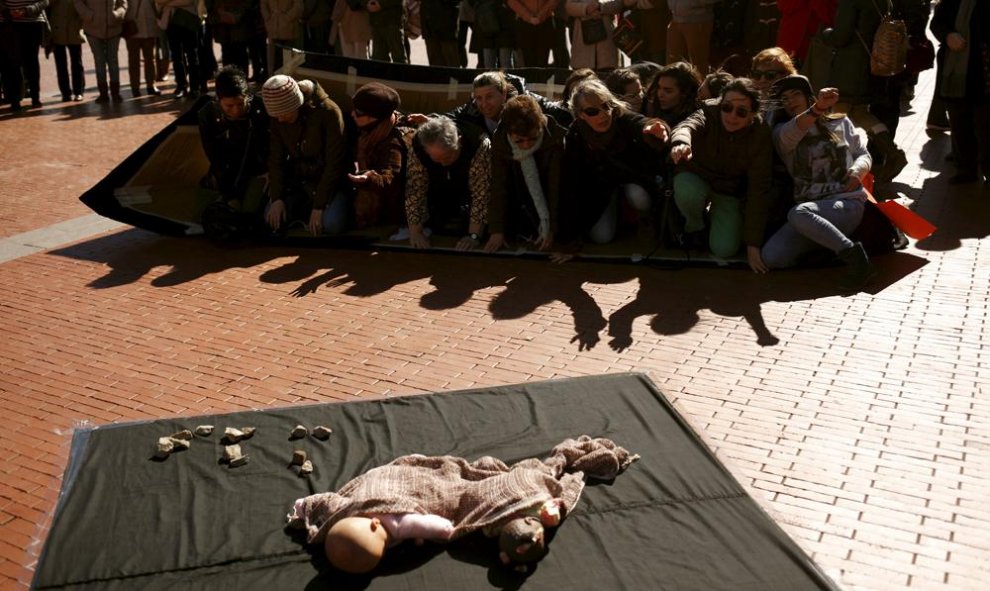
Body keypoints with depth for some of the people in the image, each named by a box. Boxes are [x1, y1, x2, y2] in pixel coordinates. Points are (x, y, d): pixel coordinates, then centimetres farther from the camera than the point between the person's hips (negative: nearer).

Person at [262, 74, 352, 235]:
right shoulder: (278, 116, -8)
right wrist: (277, 198, -11)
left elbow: (334, 164, -22)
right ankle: (305, 208, 14)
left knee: (332, 224, -27)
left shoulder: (329, 112, -24)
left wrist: (318, 205, -22)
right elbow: (276, 158, 0)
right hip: (296, 178, 4)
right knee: (273, 220, -14)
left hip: (329, 179, -4)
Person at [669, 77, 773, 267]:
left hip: (729, 192, 0)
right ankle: (694, 225, 1)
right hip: (697, 178, 0)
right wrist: (680, 143, -72)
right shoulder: (709, 113, -21)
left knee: (724, 249, -18)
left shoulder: (761, 134, -19)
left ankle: (715, 213, 17)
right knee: (687, 192, -36)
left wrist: (753, 244, -21)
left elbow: (759, 189, -19)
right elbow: (687, 125, -44)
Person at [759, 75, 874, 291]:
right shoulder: (781, 133, 7)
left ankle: (854, 255, -27)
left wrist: (856, 171, -7)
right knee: (770, 257, -21)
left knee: (798, 213, -37)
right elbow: (791, 133, -18)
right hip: (810, 209, 3)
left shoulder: (840, 122, 12)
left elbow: (863, 154, 19)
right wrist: (817, 108, -39)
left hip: (846, 202, -3)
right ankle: (824, 242, 0)